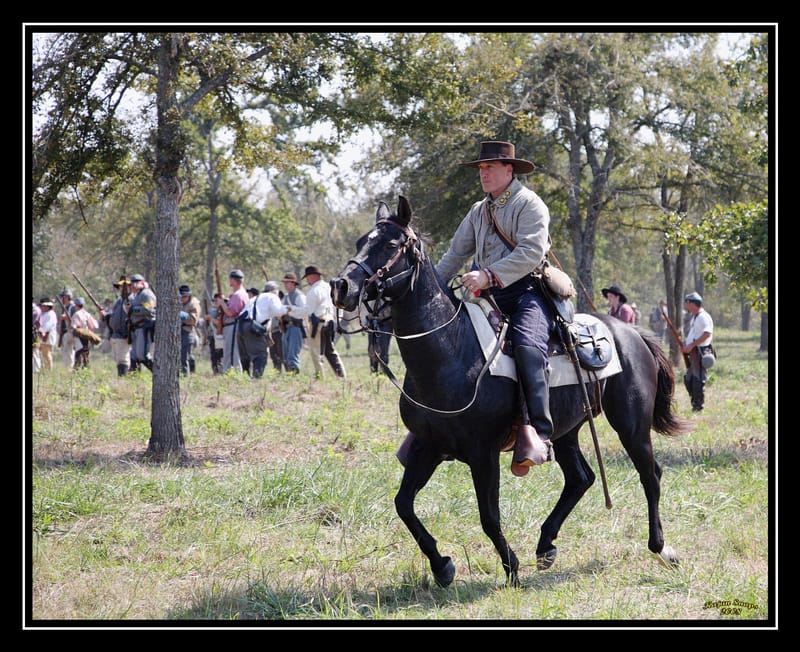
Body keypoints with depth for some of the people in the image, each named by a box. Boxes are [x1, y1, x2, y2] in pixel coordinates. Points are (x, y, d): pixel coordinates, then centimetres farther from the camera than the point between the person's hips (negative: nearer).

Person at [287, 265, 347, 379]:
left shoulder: (314, 291, -13)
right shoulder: (328, 287, 13)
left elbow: (307, 310, -14)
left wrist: (291, 309, -8)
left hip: (319, 322, -9)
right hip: (330, 320, 9)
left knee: (316, 353, -4)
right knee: (330, 351, 14)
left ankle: (319, 376, -6)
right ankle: (342, 375, 10)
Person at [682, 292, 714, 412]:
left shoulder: (704, 317, -15)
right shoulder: (694, 317, 17)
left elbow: (707, 334, -26)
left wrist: (692, 345, -23)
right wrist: (685, 344, 10)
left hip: (700, 352, -11)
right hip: (692, 353, 11)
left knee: (698, 380, -6)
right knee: (688, 379, 14)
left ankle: (698, 406, 0)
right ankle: (695, 404, 22)